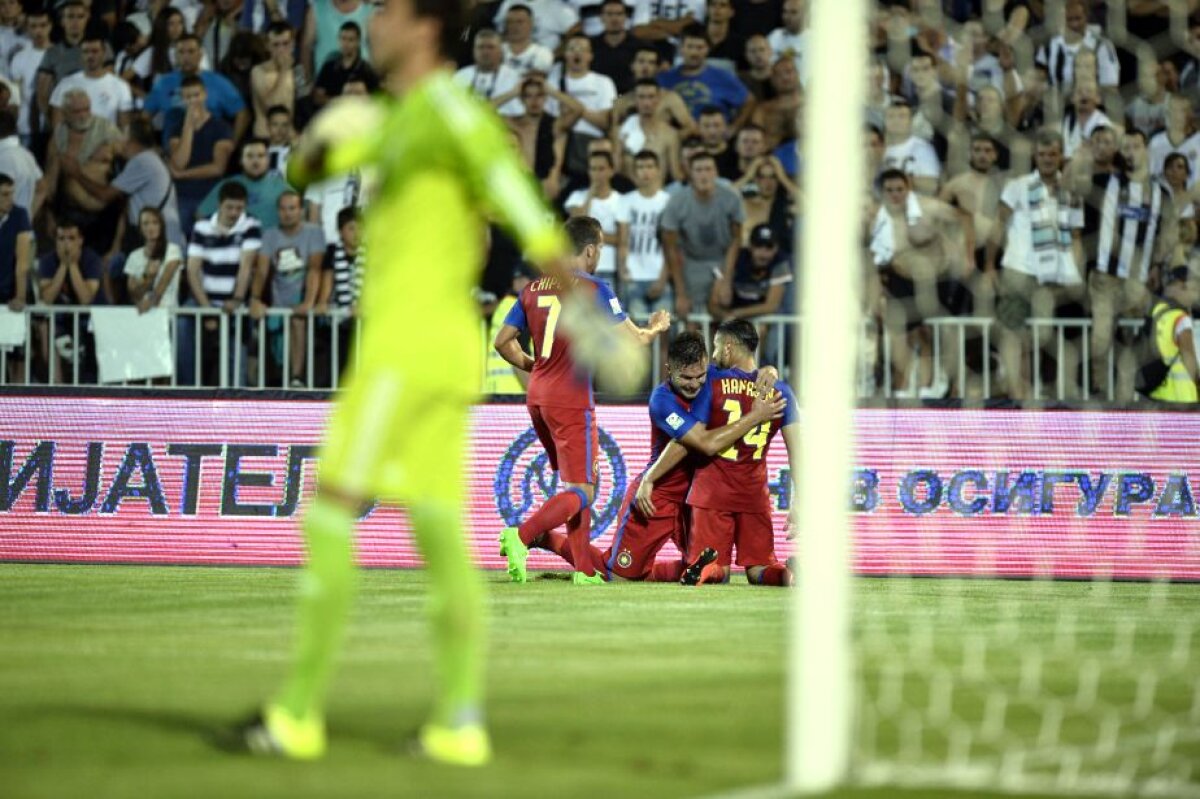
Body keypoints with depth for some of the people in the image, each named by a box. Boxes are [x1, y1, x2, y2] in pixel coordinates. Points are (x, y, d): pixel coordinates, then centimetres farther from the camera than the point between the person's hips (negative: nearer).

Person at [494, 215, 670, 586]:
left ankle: (585, 569, 15)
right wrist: (656, 327, 12)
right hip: (572, 399, -7)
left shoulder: (533, 288, 9)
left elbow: (503, 341, 10)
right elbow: (631, 340, -8)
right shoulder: (593, 289, -8)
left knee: (581, 480, 18)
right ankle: (521, 536, -25)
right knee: (581, 492, -5)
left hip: (537, 396, 7)